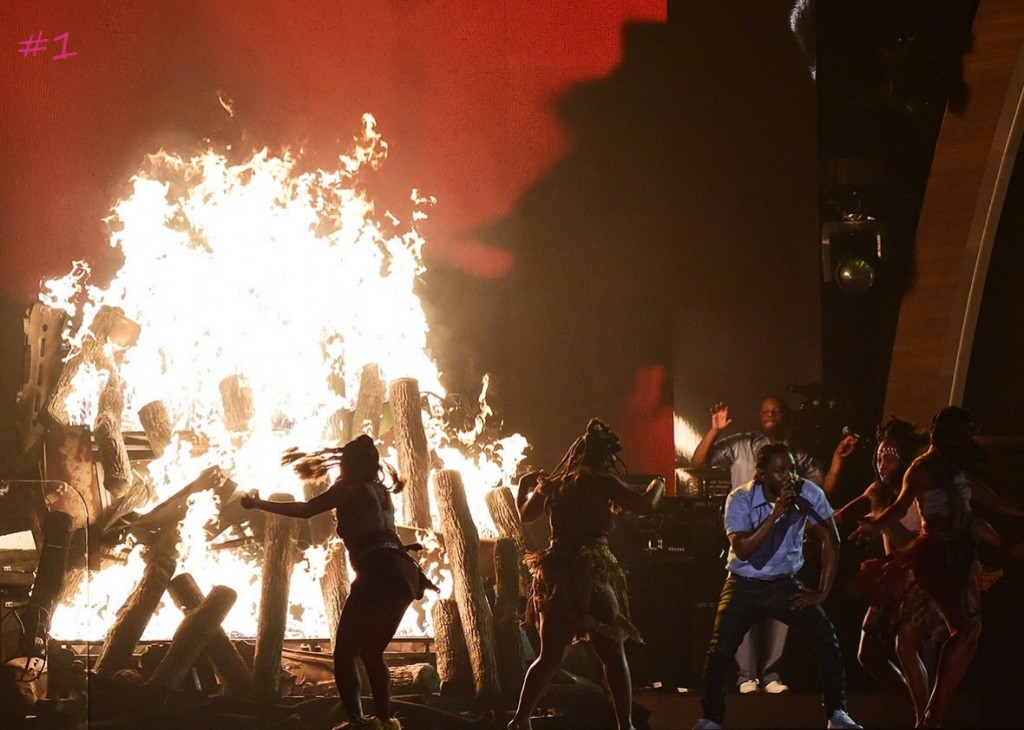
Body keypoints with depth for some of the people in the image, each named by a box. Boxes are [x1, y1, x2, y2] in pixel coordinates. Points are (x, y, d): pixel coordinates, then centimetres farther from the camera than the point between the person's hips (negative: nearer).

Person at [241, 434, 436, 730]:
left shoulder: (351, 487, 5)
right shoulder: (379, 490, 25)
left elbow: (305, 510, 1)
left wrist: (258, 504, 6)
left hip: (378, 574, -8)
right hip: (404, 572, 8)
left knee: (345, 653, -9)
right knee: (371, 651, 20)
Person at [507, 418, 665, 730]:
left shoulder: (552, 484, 11)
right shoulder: (601, 483, -4)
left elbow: (526, 514, 26)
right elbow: (645, 506, -11)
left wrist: (525, 485, 44)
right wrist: (658, 484, 10)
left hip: (558, 575, 5)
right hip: (593, 576, -5)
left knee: (549, 656, 12)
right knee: (613, 654, 2)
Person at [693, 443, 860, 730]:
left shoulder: (808, 494, -15)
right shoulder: (740, 499, -18)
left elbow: (830, 540, -7)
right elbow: (742, 549, -30)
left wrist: (822, 591, -10)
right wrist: (775, 513, -36)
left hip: (785, 584, 1)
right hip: (744, 585, -1)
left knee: (825, 635, -14)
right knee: (720, 650, -13)